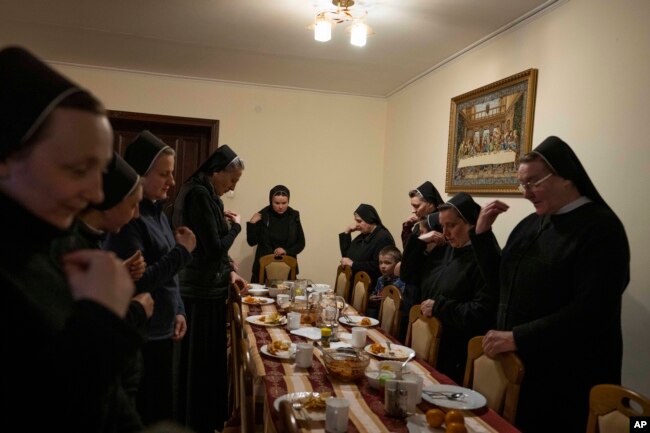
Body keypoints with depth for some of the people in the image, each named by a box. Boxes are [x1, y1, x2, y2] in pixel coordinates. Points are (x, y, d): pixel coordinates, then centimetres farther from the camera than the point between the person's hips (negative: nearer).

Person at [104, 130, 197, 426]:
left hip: (162, 333, 9)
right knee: (142, 417, 7)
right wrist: (182, 251, -17)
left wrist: (178, 311, 8)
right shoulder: (127, 219, -19)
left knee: (163, 412, 21)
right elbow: (135, 282, -24)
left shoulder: (157, 213, 9)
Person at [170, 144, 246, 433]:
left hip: (204, 289, 10)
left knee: (206, 359, 20)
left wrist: (228, 272, 9)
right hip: (202, 293, -10)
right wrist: (235, 226, -7)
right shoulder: (199, 195, -19)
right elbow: (214, 249, -22)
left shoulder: (203, 194, 11)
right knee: (200, 361, 5)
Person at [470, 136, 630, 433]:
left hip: (568, 378, -6)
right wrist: (482, 232, 0)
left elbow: (588, 312, -22)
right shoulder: (531, 224, 7)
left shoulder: (601, 228, -14)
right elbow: (499, 281, 13)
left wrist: (518, 338, -23)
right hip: (520, 365, 7)